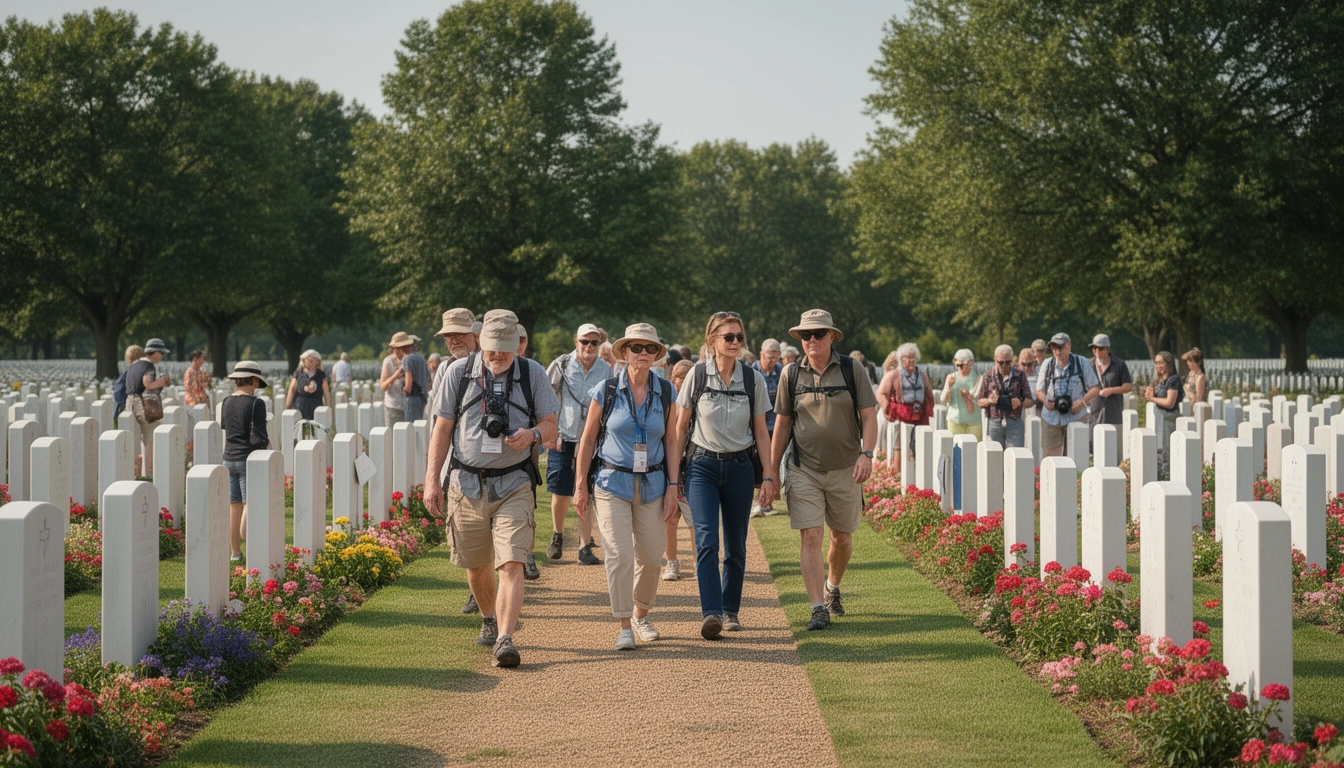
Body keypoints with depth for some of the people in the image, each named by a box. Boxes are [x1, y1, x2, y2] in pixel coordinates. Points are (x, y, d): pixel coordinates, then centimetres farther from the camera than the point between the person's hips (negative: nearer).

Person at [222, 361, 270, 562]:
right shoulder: (256, 404, -12)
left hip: (229, 459, 6)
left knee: (234, 506, 11)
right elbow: (258, 437, -16)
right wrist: (267, 442, 3)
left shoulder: (226, 403, 7)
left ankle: (235, 551, 16)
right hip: (249, 459, -6)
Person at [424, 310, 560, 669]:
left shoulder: (533, 375, 1)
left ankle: (505, 640, -21)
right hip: (466, 485, 2)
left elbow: (550, 426, 6)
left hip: (514, 486, -2)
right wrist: (432, 480, 1)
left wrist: (533, 434, -19)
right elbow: (443, 428, 6)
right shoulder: (459, 372, 2)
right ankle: (489, 620, 41)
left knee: (511, 564, -16)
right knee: (476, 566, 15)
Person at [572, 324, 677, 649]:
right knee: (619, 555, -11)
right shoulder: (606, 391, -4)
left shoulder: (665, 392, 3)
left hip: (652, 485, 2)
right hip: (613, 482, -2)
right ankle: (624, 627, -4)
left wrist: (673, 487, 2)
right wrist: (580, 485, 0)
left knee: (650, 557, 4)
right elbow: (588, 439, 2)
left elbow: (670, 440, 6)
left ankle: (641, 615, 28)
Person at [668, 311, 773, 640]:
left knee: (736, 545, 7)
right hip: (702, 466, -2)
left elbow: (761, 433, 9)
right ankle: (711, 613, -21)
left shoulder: (753, 380, 3)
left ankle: (731, 610, 21)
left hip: (740, 467, 2)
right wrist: (674, 475, 0)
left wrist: (769, 476, 3)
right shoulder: (697, 375, -2)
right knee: (706, 541, -15)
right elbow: (680, 428, 3)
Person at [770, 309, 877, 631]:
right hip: (804, 471, 0)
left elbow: (868, 415, -1)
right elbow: (782, 424, 7)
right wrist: (771, 472, 6)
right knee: (810, 537, -12)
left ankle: (832, 588, 40)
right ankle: (818, 609, -14)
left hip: (845, 470, 0)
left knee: (842, 538, 13)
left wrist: (866, 453, -17)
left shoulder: (852, 369, -2)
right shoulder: (791, 374, 1)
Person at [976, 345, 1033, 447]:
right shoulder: (988, 376, 6)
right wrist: (989, 400, -13)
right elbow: (979, 402, 9)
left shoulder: (1020, 375, 5)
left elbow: (1029, 401, 7)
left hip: (1015, 424, -1)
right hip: (994, 423, 1)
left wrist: (1020, 403, -15)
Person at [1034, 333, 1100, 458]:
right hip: (1051, 417, 2)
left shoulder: (1081, 363, 3)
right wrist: (1044, 400, -10)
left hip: (1075, 416, -2)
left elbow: (1095, 388, 4)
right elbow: (1039, 390, 14)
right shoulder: (1047, 365, 9)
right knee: (1050, 453, -4)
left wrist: (1083, 401, -14)